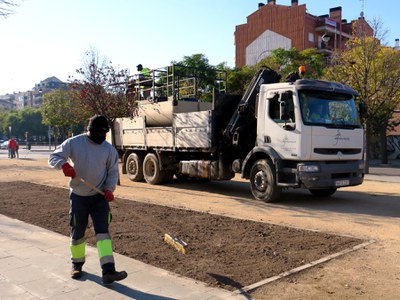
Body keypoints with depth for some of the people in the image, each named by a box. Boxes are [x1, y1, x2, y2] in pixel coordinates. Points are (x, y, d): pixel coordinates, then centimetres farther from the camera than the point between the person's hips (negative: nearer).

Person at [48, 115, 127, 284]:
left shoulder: (109, 148, -1)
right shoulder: (74, 143, -6)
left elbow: (113, 171, 4)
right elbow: (54, 157, -6)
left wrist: (109, 188, -12)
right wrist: (63, 164, -30)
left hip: (99, 196, 0)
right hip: (78, 196, 0)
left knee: (103, 231, -9)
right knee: (77, 232, 12)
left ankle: (108, 271, -12)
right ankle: (77, 264, 36)